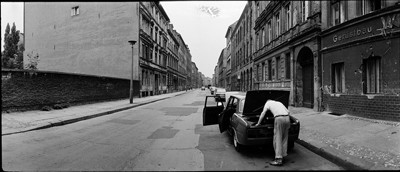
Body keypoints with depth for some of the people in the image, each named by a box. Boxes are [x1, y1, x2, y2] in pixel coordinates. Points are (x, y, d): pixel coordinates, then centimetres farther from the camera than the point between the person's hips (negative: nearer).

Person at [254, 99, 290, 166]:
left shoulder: (268, 103, 17)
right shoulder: (279, 103, 32)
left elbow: (263, 114, 13)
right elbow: (288, 112, 30)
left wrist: (258, 123, 19)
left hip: (279, 118, -6)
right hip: (287, 118, 6)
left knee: (277, 139, -4)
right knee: (284, 138, 14)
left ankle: (279, 159, -8)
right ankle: (283, 156, 17)